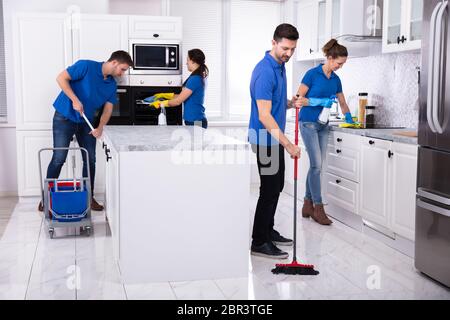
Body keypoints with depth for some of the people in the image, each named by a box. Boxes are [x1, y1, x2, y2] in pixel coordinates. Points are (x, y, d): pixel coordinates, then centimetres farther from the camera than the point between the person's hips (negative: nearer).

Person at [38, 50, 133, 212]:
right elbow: (61, 78, -17)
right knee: (59, 159, -7)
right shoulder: (86, 66, -15)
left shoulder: (112, 85, 5)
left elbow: (108, 108, 2)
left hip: (86, 122, 6)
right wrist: (75, 100, -25)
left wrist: (100, 128, -15)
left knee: (90, 160, 5)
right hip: (64, 118, -6)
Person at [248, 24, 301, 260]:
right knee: (269, 189, -5)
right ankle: (259, 242, 3)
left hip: (275, 138, 10)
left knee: (276, 187, 15)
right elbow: (264, 116, -28)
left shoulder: (280, 66, 9)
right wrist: (288, 145, -30)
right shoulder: (264, 71, -23)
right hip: (266, 140, -10)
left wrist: (290, 103, -2)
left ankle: (268, 231, 26)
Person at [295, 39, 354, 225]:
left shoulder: (335, 79, 9)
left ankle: (308, 205, 13)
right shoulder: (312, 74, -10)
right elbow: (299, 98, -12)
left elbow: (342, 103, 20)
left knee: (316, 166, 6)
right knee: (317, 164, -10)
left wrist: (350, 119, 12)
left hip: (323, 125, 7)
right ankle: (318, 208, -5)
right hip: (309, 123, -7)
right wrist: (320, 101, -21)